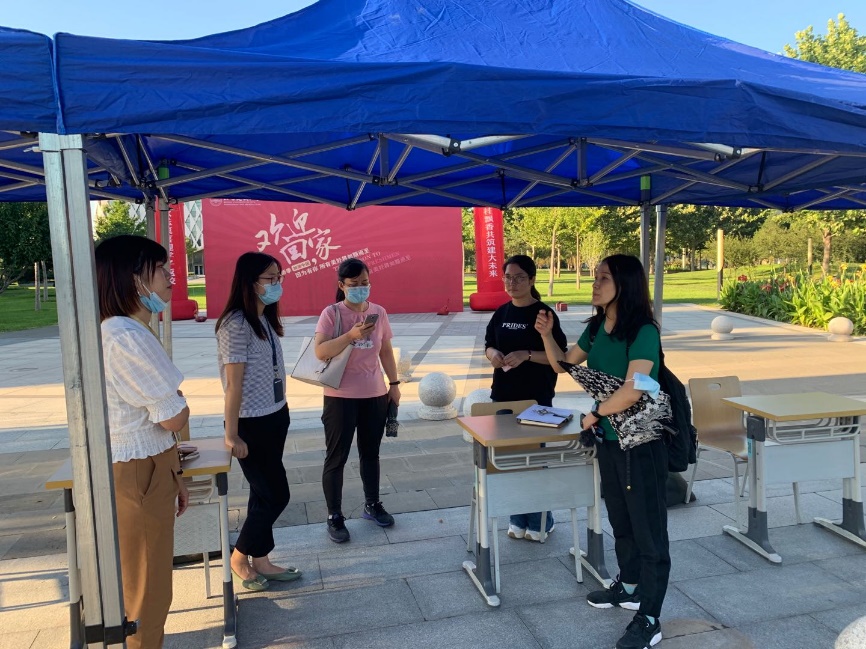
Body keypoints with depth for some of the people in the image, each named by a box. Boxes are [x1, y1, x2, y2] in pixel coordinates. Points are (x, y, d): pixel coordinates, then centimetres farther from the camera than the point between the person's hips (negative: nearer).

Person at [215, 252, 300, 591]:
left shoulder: (266, 319, 7)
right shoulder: (236, 325, -19)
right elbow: (234, 384, -19)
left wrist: (281, 412, 11)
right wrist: (232, 435, -16)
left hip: (275, 417, 9)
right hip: (252, 424, -9)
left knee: (264, 493, 15)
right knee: (276, 495, 1)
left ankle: (260, 561, 29)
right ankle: (239, 558, 21)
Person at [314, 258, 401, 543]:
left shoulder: (379, 312, 4)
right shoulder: (331, 313, -10)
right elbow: (320, 352, -20)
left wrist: (394, 384, 11)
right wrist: (351, 335, -30)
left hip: (375, 394, 5)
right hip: (341, 396, -4)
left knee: (371, 453, 18)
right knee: (336, 457, 4)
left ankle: (372, 505, 34)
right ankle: (334, 517, 16)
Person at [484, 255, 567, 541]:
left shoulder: (544, 314, -9)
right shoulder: (501, 313, 7)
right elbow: (489, 344, 15)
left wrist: (527, 355, -24)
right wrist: (492, 353, -8)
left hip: (536, 398, -5)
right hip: (503, 395, 6)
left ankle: (540, 521, 19)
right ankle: (518, 519, 25)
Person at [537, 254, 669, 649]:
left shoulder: (643, 333, -20)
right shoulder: (596, 329, 3)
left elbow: (631, 392, -28)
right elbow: (564, 366, 16)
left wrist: (594, 414, -13)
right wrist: (546, 335, -1)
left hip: (641, 444, -8)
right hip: (609, 441, 8)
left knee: (648, 528, 4)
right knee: (620, 520, 22)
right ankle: (629, 587, 42)